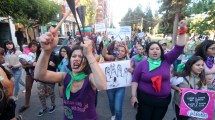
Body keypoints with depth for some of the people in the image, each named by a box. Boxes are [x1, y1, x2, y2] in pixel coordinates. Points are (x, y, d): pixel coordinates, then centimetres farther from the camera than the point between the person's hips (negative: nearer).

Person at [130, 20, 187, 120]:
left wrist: (182, 31, -21)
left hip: (164, 99, 3)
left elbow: (178, 48, -11)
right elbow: (135, 80, -6)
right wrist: (133, 95, -8)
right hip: (145, 98, -2)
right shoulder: (142, 63, -9)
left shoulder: (166, 60, -4)